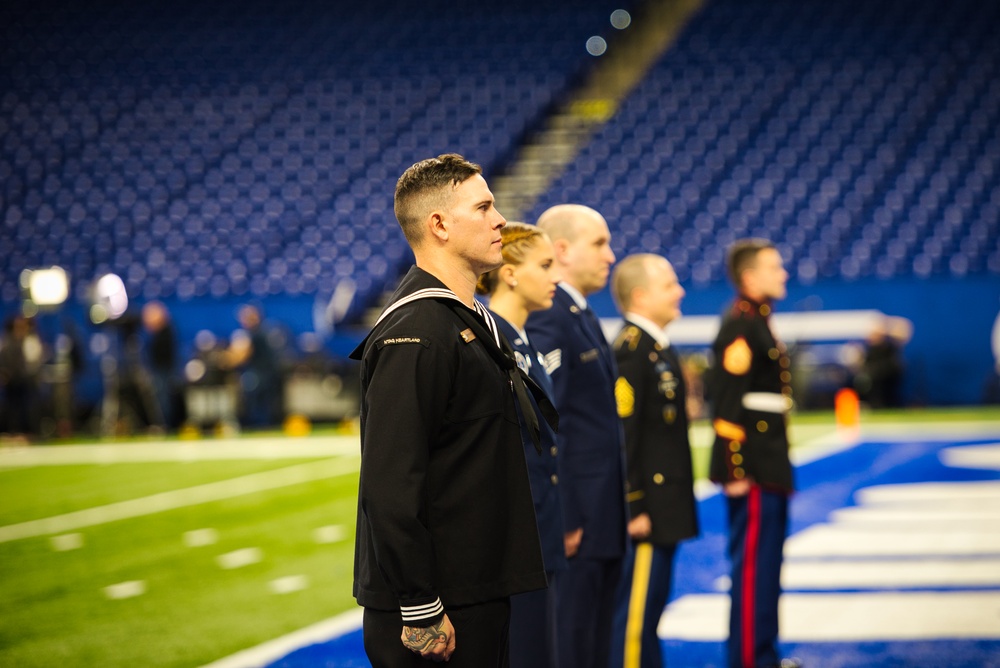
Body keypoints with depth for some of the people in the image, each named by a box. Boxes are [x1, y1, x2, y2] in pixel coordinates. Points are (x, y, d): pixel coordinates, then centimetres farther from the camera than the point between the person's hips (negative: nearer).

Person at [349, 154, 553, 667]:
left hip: (481, 592, 10)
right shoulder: (413, 335, -17)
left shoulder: (474, 322, 16)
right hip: (437, 611, -10)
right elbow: (389, 488, -23)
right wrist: (420, 610, -24)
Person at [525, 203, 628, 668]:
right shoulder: (547, 320, -17)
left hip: (600, 521, 10)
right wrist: (564, 520, -22)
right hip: (573, 523, -10)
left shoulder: (582, 316, 16)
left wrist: (613, 514, 19)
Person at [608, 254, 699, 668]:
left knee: (652, 602, 13)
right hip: (647, 507, -10)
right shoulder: (631, 349, -16)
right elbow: (623, 433, -20)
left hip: (666, 506, 10)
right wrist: (634, 506, -21)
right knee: (637, 609, -5)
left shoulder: (658, 347, 14)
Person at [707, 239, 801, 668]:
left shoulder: (757, 322, 16)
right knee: (753, 563, -5)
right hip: (752, 471, -10)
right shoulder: (740, 325, -15)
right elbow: (727, 402, -20)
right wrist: (735, 469, -22)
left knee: (764, 563, 15)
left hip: (769, 468, 10)